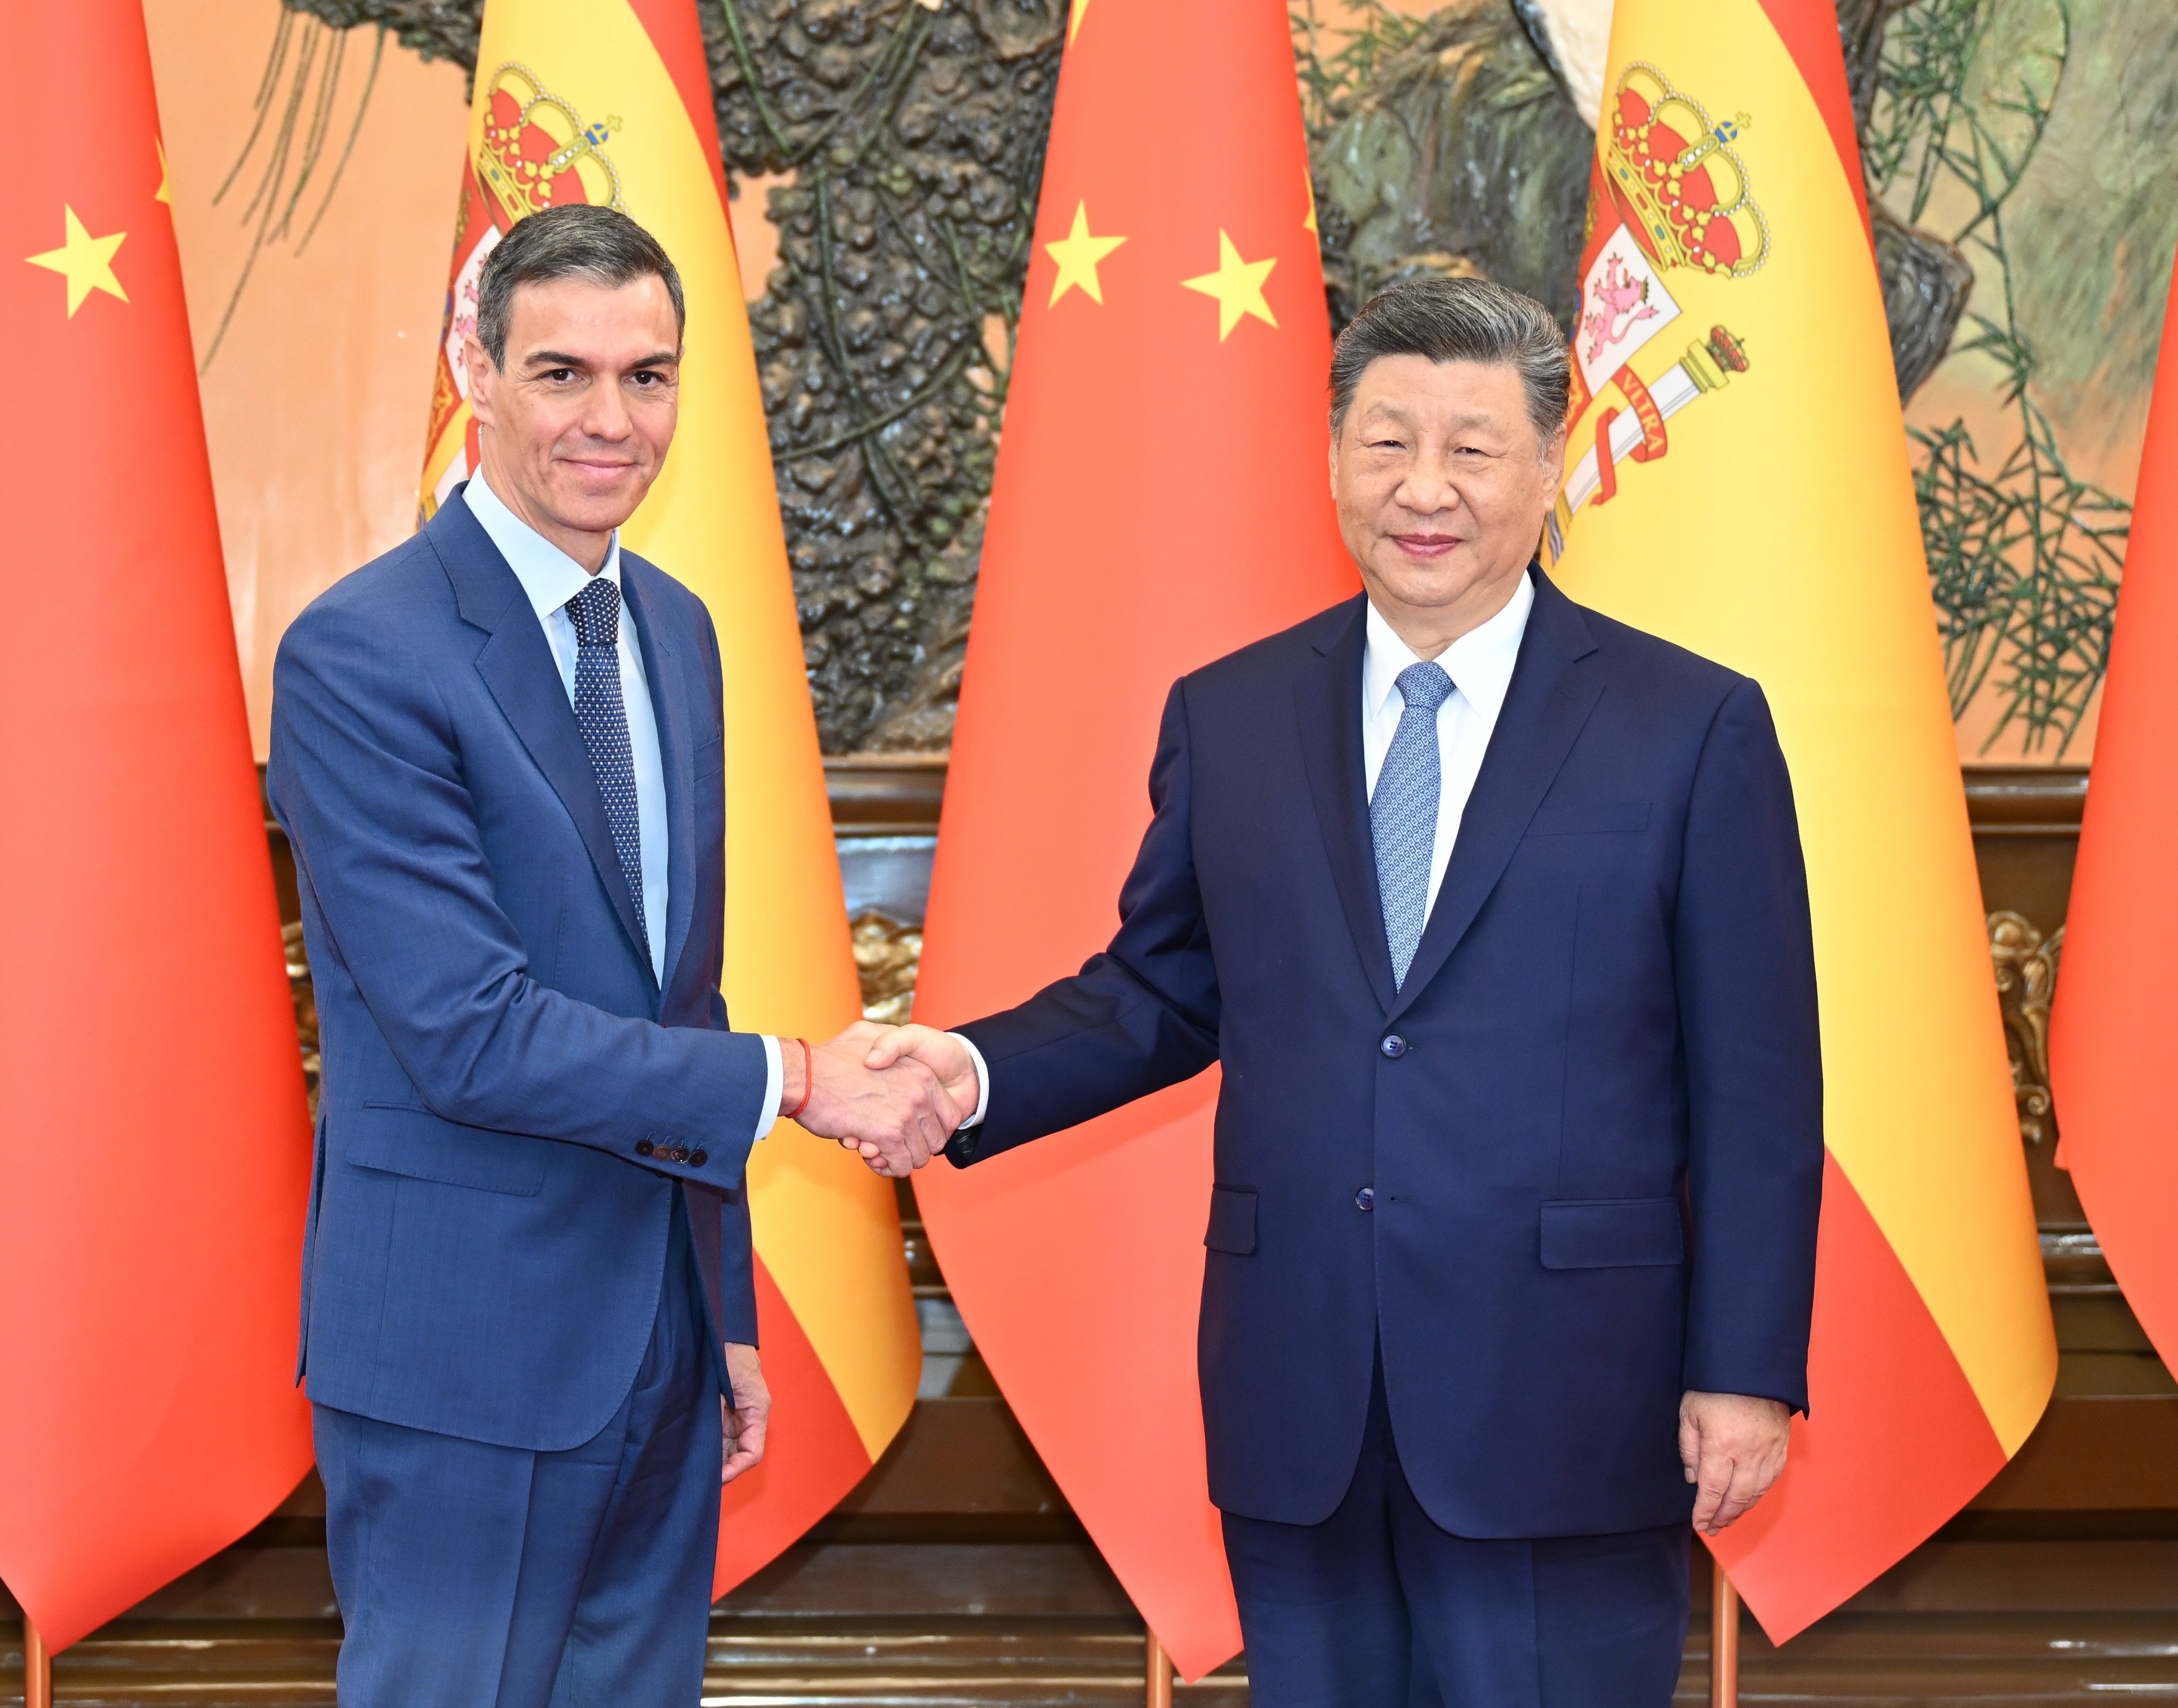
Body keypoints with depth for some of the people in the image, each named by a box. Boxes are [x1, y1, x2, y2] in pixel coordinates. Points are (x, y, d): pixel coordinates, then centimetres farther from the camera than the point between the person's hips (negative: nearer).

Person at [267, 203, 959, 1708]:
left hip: (661, 1329, 7)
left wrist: (728, 1314, 16)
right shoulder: (360, 659, -16)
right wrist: (795, 1080, -17)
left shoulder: (677, 631, 9)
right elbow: (470, 1033, -22)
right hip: (465, 1354, -7)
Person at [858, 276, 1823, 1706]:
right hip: (1296, 1407, 3)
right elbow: (1160, 990, 13)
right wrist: (978, 1073, -5)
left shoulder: (1696, 728, -2)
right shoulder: (1227, 717, 9)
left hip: (1563, 1411, -3)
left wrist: (1748, 1372, -6)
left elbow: (1757, 1088, -3)